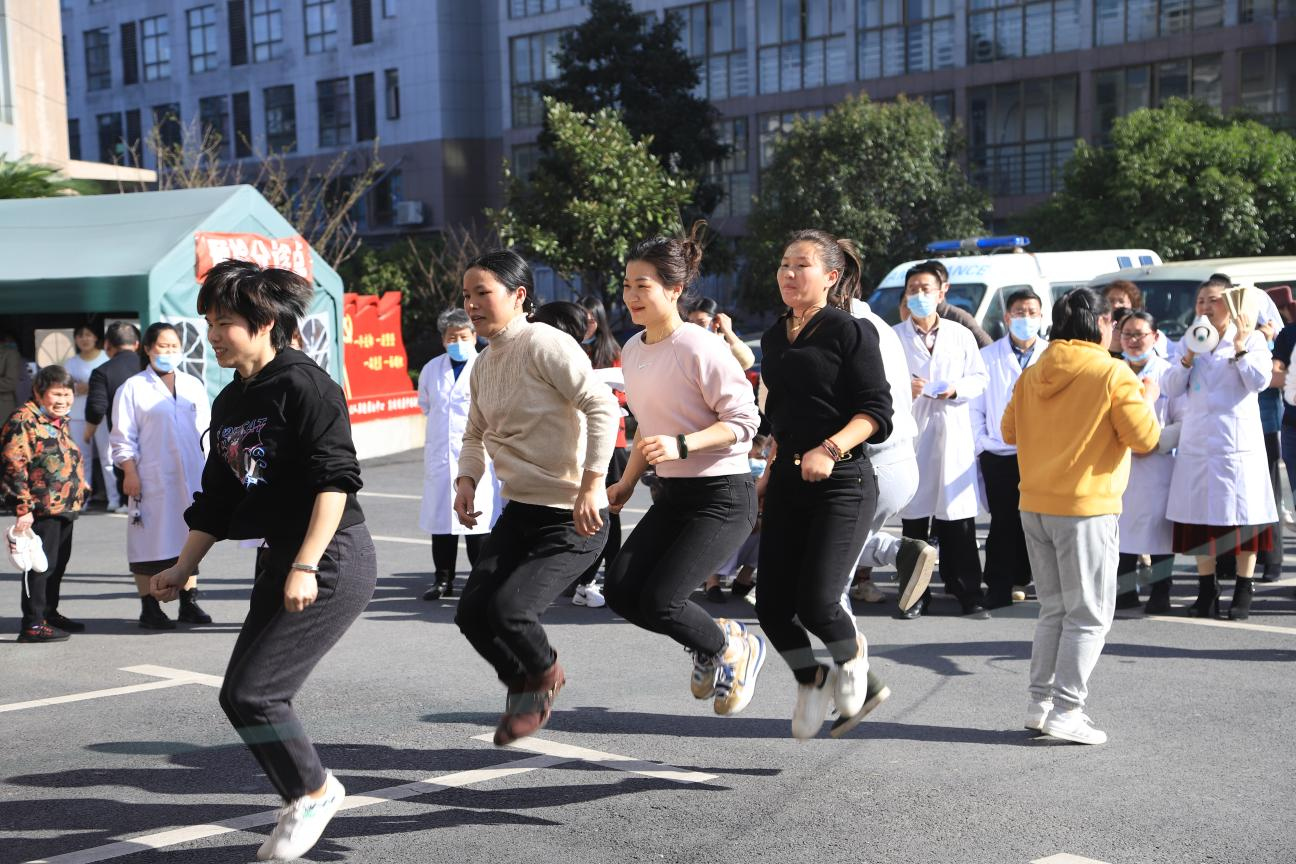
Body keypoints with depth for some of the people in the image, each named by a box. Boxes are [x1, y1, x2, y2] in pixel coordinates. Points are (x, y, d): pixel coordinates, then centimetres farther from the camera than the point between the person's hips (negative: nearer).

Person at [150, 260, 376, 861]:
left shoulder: (304, 384, -13)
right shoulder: (230, 403, 13)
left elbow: (335, 479, -19)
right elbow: (217, 500, 19)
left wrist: (306, 566, -24)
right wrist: (182, 569, 15)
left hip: (333, 562, -9)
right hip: (282, 562, 9)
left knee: (254, 692, -11)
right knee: (239, 694, 7)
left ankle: (315, 792, 12)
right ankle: (304, 805, 22)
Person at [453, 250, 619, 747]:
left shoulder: (546, 345, -15)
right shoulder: (484, 363, 11)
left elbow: (603, 408, -21)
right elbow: (476, 434, 22)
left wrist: (590, 486, -25)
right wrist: (466, 480, 3)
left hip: (573, 519, -8)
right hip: (520, 511, 8)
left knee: (507, 608, -19)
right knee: (472, 612, -2)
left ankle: (546, 674, 15)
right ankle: (523, 687, 25)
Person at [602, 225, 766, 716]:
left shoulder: (700, 348, -17)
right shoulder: (633, 350, 8)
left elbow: (744, 420, -17)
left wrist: (681, 445, -27)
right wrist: (628, 482, 17)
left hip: (723, 496, -8)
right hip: (672, 493, 8)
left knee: (659, 600, -16)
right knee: (620, 590, -3)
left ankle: (734, 650, 14)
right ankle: (714, 642, 20)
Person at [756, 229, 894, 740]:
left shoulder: (851, 332, -6)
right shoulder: (774, 338, 15)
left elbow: (876, 413, -11)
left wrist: (830, 449, -25)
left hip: (842, 481, -6)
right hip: (787, 481, 6)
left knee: (815, 600, -15)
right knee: (772, 605, 1)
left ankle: (853, 655, 19)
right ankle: (811, 682, 29)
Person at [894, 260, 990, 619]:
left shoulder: (961, 335, 11)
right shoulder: (894, 336, 7)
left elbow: (979, 377, 11)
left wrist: (956, 389, -8)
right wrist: (902, 387, -13)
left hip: (953, 432, 1)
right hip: (911, 432, 0)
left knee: (959, 516, -1)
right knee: (914, 515, 2)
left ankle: (968, 593, 6)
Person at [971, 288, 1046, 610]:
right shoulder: (988, 356, 8)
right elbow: (976, 407, 8)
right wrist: (981, 443, 0)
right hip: (999, 455, 0)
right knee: (1003, 522, 1)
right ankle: (1000, 587, 6)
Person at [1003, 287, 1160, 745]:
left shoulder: (1031, 375, 6)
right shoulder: (1113, 373, -9)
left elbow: (1009, 431, 15)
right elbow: (1144, 437, -9)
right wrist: (1146, 398, 9)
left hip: (1035, 506, 6)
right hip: (1086, 508, -6)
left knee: (1054, 610, 16)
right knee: (1089, 615, 2)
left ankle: (1040, 703, 15)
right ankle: (1066, 710, -2)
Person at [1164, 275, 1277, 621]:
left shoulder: (1251, 338, 3)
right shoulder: (1188, 342, 12)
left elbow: (1260, 380, -12)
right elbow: (1171, 388, 3)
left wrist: (1239, 346, -13)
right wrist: (1189, 356, -9)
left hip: (1238, 442, -3)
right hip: (1197, 443, 3)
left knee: (1244, 516, 1)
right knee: (1200, 520, 5)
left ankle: (1244, 592, 9)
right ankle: (1207, 591, 13)